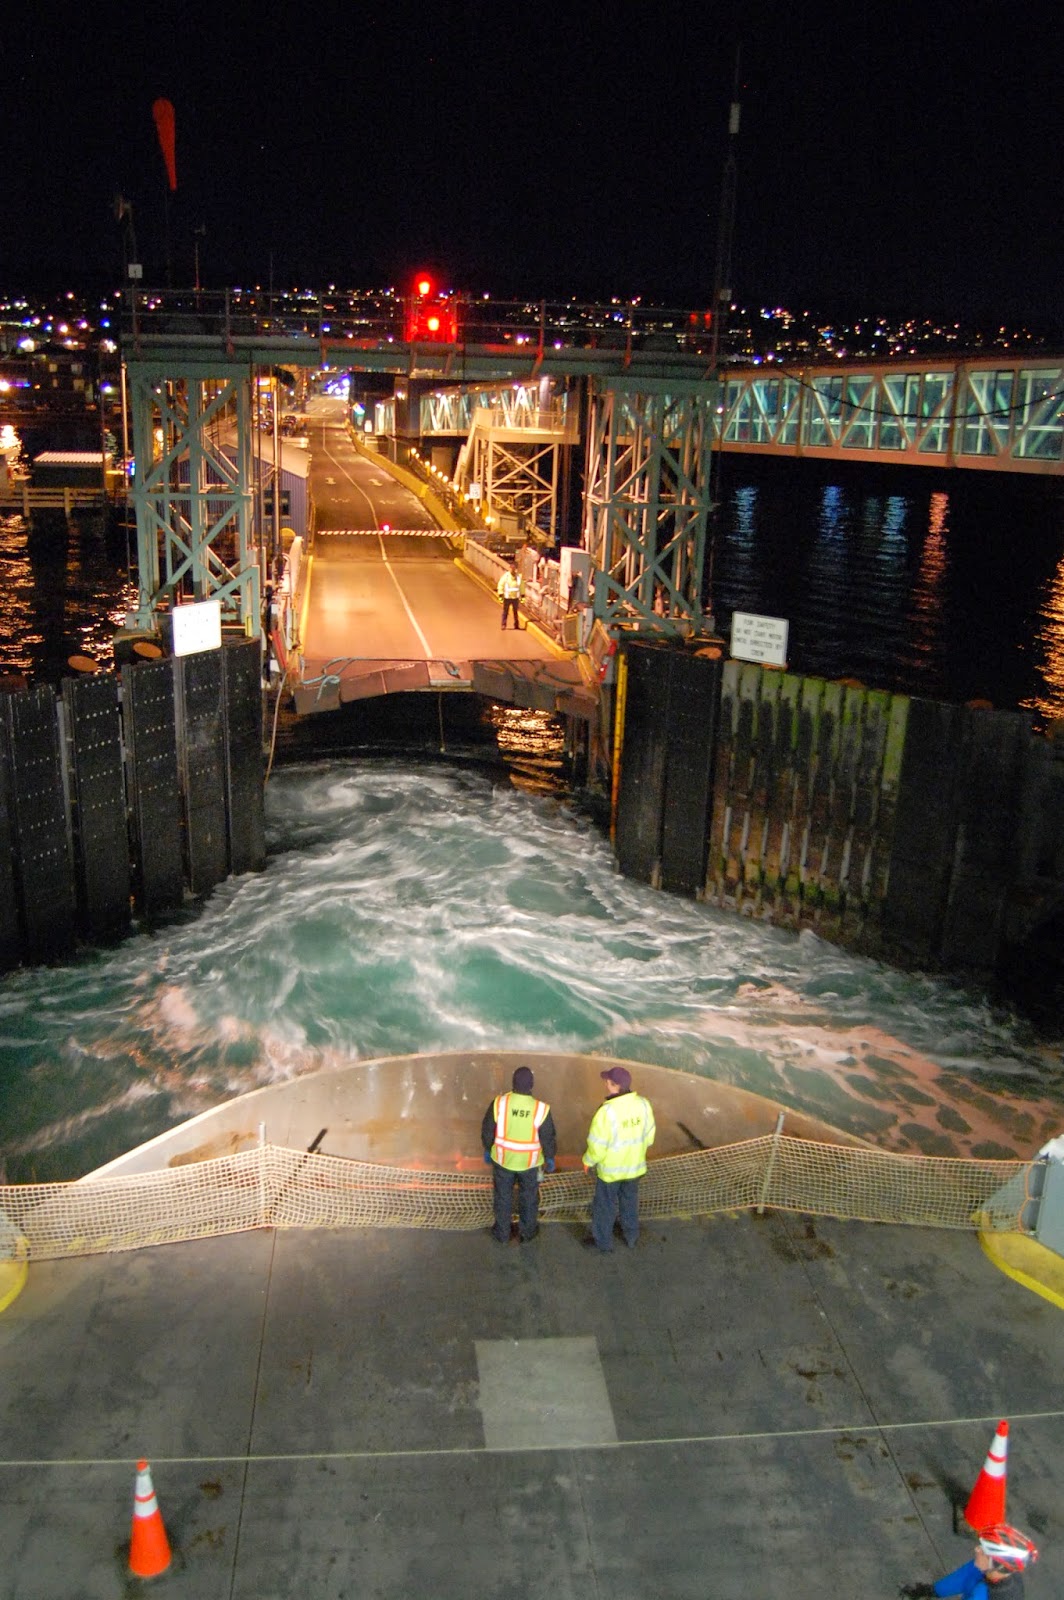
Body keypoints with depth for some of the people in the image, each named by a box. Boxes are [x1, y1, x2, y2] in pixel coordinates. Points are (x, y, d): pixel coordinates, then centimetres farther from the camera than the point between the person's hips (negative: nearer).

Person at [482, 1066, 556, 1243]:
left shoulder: (499, 1103, -21)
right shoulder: (541, 1109, -23)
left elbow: (487, 1131, -8)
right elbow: (548, 1139, -12)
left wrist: (487, 1149, 10)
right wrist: (550, 1158, 6)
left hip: (503, 1159, 1)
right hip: (530, 1162, -1)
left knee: (503, 1196, 21)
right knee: (529, 1197, 22)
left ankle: (503, 1233, 36)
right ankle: (526, 1232, 37)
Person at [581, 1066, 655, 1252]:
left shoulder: (607, 1111, -32)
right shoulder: (643, 1104, -15)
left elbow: (597, 1144, -23)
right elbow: (649, 1134, -1)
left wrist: (588, 1161, -5)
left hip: (610, 1168, -5)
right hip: (635, 1166, 5)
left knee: (605, 1205, 17)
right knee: (630, 1201, 26)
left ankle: (602, 1241, 34)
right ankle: (631, 1237, 43)